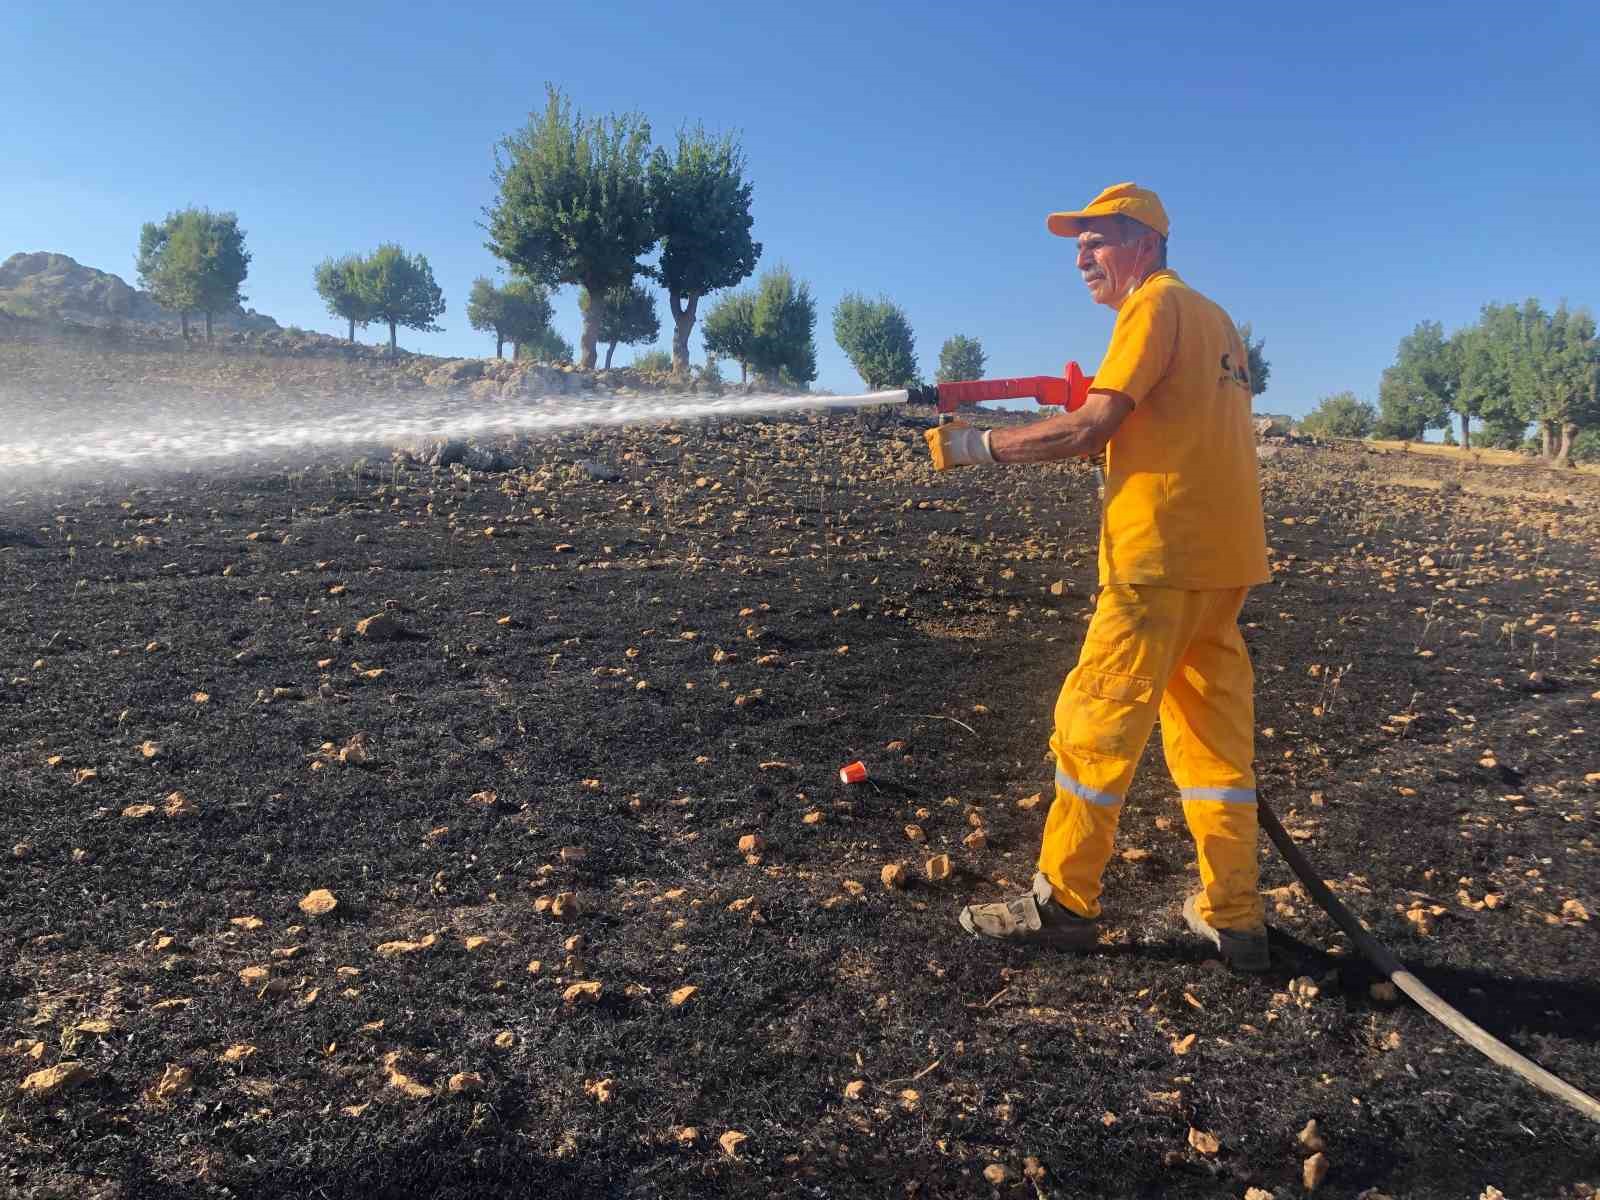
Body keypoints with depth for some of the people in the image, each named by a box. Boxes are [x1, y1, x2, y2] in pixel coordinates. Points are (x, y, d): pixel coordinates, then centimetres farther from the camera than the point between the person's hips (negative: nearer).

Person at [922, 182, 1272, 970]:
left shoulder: (1157, 301, -6)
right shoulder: (1212, 316, 21)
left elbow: (1090, 430, -14)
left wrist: (975, 447, -9)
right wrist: (1096, 414, 9)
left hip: (1162, 555, -9)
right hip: (1224, 555, 9)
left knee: (1096, 722, -1)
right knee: (1214, 733, 11)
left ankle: (1064, 903, 7)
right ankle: (1233, 917, 16)